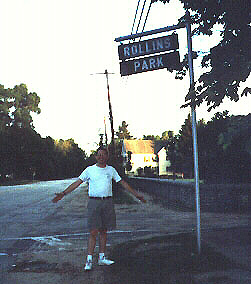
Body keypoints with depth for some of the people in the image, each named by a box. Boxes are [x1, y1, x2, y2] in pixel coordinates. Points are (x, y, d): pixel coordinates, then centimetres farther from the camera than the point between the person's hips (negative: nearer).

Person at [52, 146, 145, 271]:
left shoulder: (111, 170, 10)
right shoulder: (90, 170, 2)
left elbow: (123, 183, 17)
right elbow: (77, 183, 1)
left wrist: (136, 194, 18)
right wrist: (63, 193, -6)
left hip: (108, 202, 3)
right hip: (94, 202, -3)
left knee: (103, 231, 9)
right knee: (94, 232, -6)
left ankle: (101, 258, 19)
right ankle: (89, 260, 1)